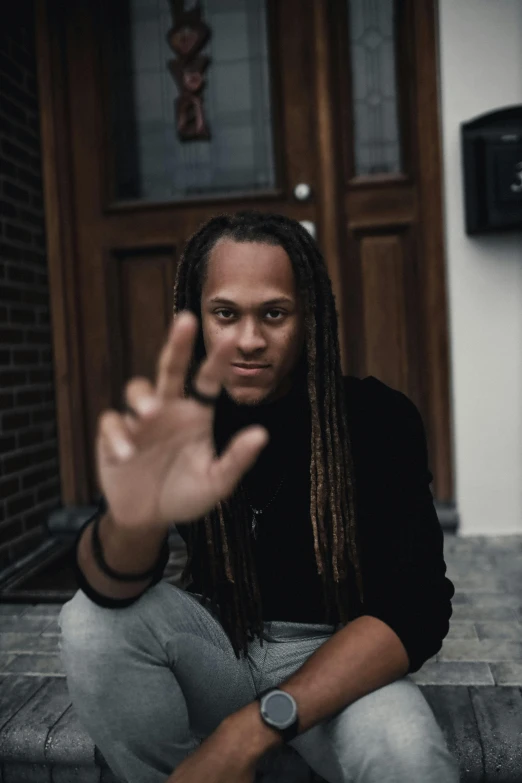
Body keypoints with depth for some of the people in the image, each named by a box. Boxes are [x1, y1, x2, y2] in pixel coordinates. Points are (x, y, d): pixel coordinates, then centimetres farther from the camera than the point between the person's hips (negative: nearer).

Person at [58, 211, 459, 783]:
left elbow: (415, 610, -19)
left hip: (337, 658, -1)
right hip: (216, 643, 2)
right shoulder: (181, 422, -10)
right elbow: (107, 587, -24)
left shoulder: (378, 419, -14)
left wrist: (250, 731, -27)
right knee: (91, 620, -24)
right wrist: (137, 519, -51)